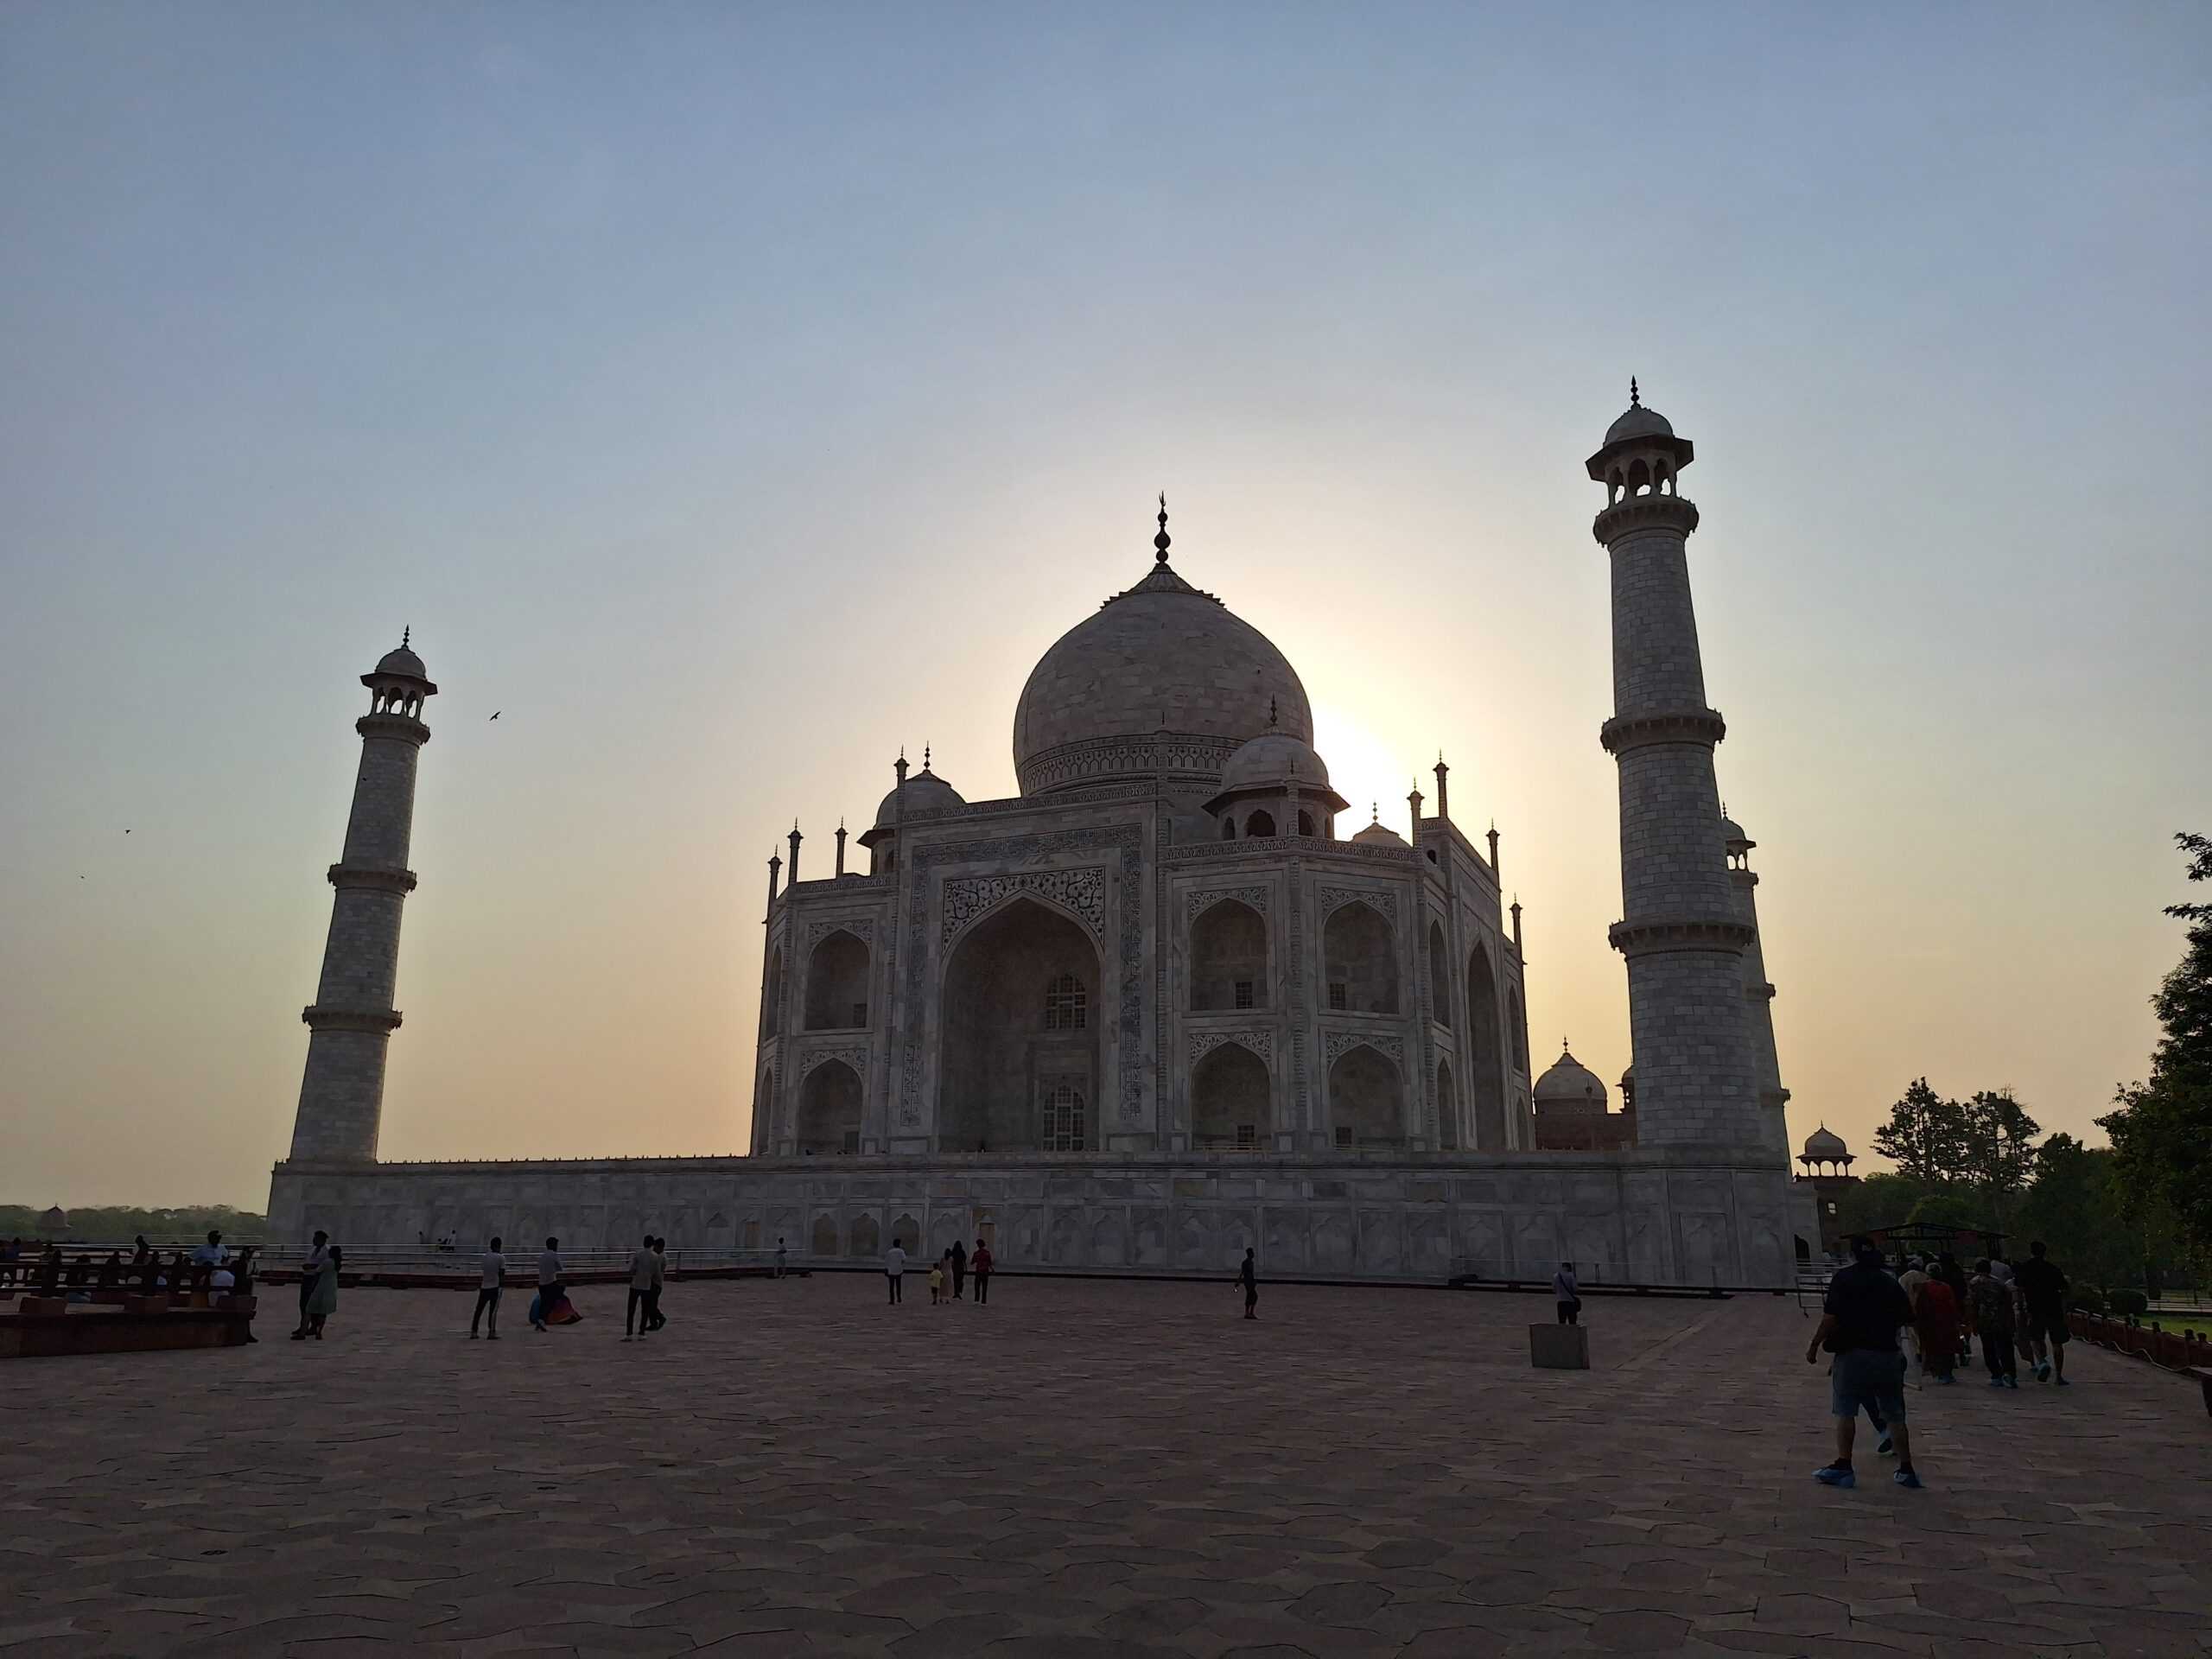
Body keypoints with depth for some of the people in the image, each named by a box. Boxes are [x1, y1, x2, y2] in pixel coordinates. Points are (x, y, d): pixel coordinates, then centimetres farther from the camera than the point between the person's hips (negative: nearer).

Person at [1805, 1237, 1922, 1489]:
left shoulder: (1844, 1277, -5)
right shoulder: (1891, 1282, 10)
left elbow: (1830, 1318, -12)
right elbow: (1907, 1318, 11)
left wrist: (1814, 1345, -4)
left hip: (1854, 1353, -5)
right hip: (1888, 1355, 5)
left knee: (1845, 1411, -1)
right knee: (1894, 1415, 13)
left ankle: (1843, 1466, -5)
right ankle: (1906, 1470, 16)